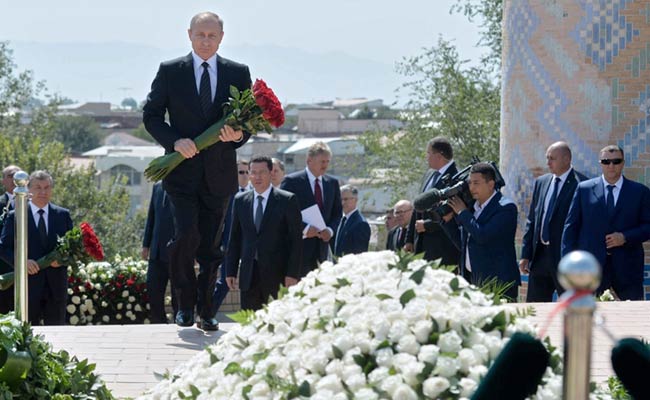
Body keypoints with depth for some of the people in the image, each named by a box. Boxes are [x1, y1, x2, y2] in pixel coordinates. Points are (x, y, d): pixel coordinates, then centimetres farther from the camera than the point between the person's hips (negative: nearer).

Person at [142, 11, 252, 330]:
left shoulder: (238, 74, 7)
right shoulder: (169, 71, 3)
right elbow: (150, 115, 3)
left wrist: (238, 135, -14)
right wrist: (174, 141, -14)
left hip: (219, 172, 2)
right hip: (183, 171, -2)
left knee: (211, 246, 6)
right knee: (186, 235, -17)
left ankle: (206, 311, 18)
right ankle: (185, 303, 2)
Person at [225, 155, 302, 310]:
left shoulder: (287, 200, -2)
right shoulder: (240, 200, 10)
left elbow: (296, 239, -4)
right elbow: (235, 238, 13)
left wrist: (293, 274, -10)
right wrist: (231, 271, 7)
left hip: (277, 273, -3)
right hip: (249, 274, 3)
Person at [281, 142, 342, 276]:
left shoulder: (332, 183, 12)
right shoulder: (291, 181, -5)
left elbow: (337, 213, 17)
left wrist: (330, 229, -3)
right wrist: (304, 228, -18)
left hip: (321, 249, 5)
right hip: (299, 247, -5)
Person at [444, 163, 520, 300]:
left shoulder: (506, 207, -10)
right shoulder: (473, 207, 14)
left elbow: (482, 236, -22)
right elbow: (463, 244, 20)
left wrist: (462, 212, -9)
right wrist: (448, 219, 7)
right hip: (472, 279, 7)